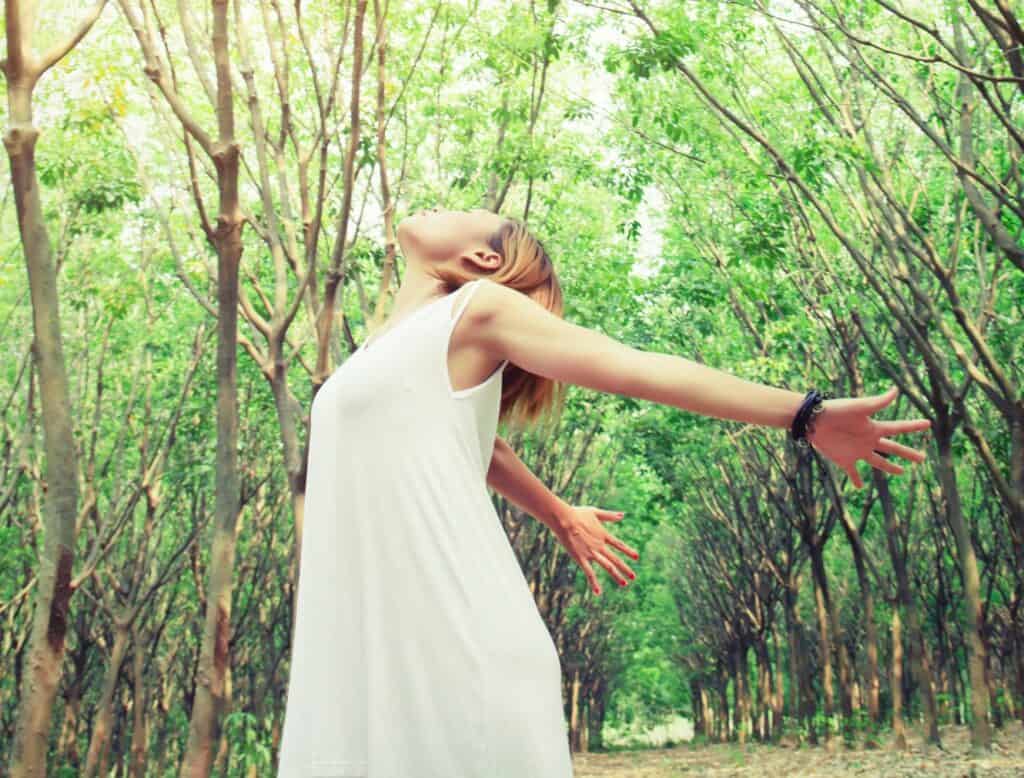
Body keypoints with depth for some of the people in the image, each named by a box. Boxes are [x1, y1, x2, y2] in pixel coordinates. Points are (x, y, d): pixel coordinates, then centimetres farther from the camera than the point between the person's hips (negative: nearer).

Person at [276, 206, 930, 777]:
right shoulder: (397, 341, 21)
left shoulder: (475, 309, -1)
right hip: (370, 652, 8)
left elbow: (635, 367, -4)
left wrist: (807, 415, -4)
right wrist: (559, 513, 47)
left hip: (454, 645, -8)